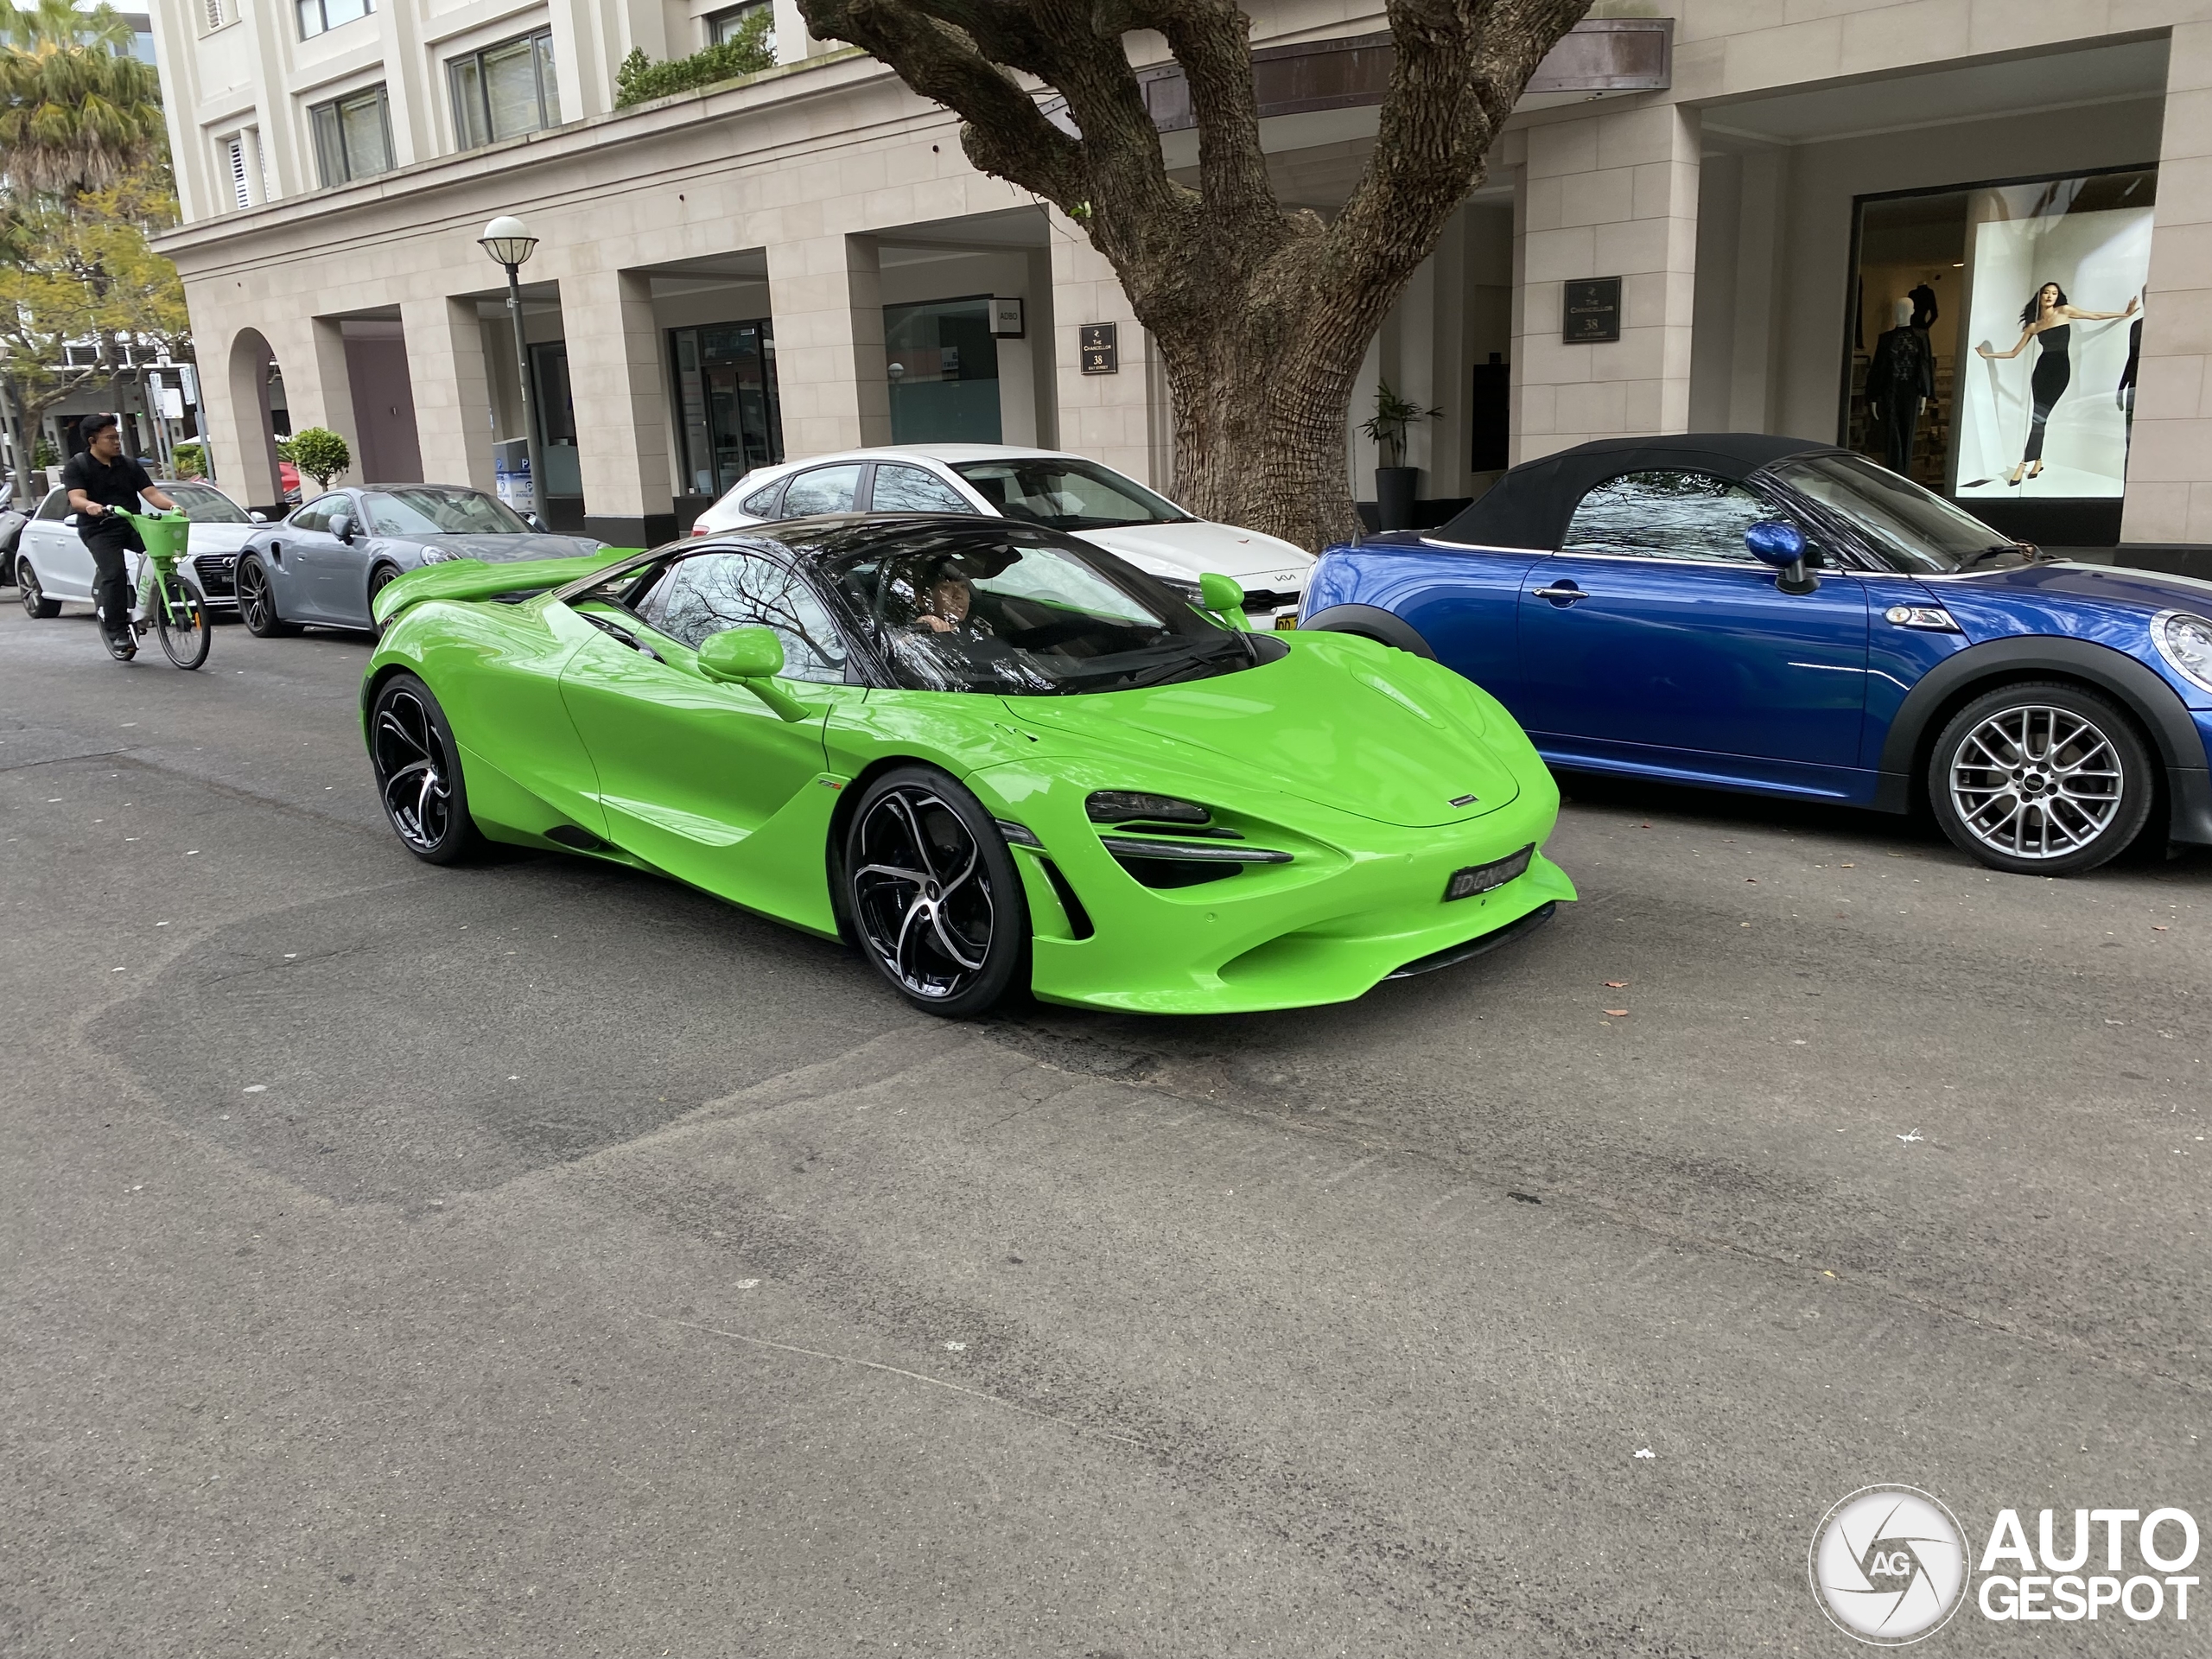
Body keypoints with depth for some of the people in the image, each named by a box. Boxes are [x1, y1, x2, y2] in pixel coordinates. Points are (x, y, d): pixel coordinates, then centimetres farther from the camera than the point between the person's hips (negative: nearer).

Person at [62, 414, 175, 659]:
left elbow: (151, 494, 2)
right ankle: (116, 632, -18)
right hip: (99, 530, -4)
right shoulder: (77, 466, 1)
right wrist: (90, 506, -37)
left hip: (132, 525, 4)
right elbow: (76, 499, -13)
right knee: (114, 573, -24)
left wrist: (172, 505, -20)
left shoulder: (129, 466, 13)